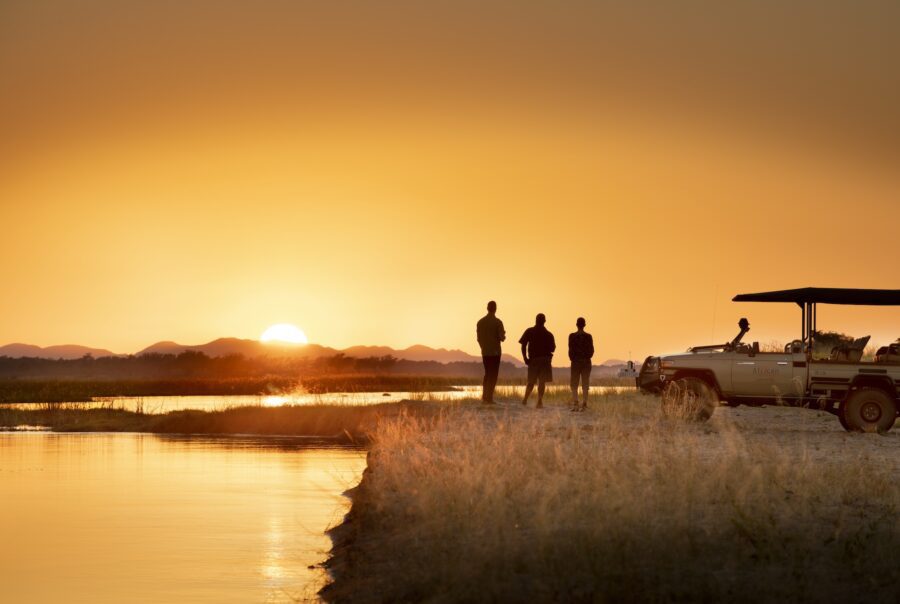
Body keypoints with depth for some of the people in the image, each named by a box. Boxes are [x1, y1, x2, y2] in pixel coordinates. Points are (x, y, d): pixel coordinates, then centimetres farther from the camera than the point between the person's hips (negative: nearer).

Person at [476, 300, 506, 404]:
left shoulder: (480, 322, 4)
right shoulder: (497, 322, -11)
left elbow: (479, 338, 8)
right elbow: (502, 337, -13)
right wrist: (503, 335, 9)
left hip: (485, 352, 5)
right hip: (495, 352, -5)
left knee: (487, 374, 15)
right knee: (493, 375, 1)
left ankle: (484, 397, 10)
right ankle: (489, 398, -4)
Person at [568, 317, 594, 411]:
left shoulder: (572, 336, -6)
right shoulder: (588, 336, -3)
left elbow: (570, 350, -8)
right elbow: (591, 350, -2)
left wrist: (572, 359, 7)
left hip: (575, 362, -1)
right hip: (586, 362, 1)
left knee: (574, 385, 5)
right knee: (585, 384, 6)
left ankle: (575, 404, -9)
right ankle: (584, 404, -1)